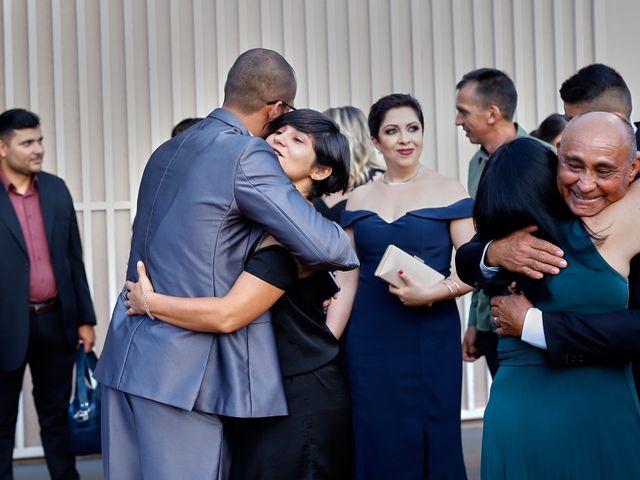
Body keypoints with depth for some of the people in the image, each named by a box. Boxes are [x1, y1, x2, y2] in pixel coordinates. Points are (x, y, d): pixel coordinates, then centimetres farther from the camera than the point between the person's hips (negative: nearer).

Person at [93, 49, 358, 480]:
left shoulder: (168, 151, 13)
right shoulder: (248, 156, -12)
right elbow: (322, 246, -16)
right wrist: (349, 246, 5)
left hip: (128, 352, 8)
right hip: (184, 370, -8)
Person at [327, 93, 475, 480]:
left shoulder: (448, 191, -1)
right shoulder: (360, 199, 8)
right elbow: (348, 280, 9)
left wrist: (431, 293, -21)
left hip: (431, 337, -3)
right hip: (370, 342, 3)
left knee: (434, 442, 3)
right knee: (380, 447, 6)